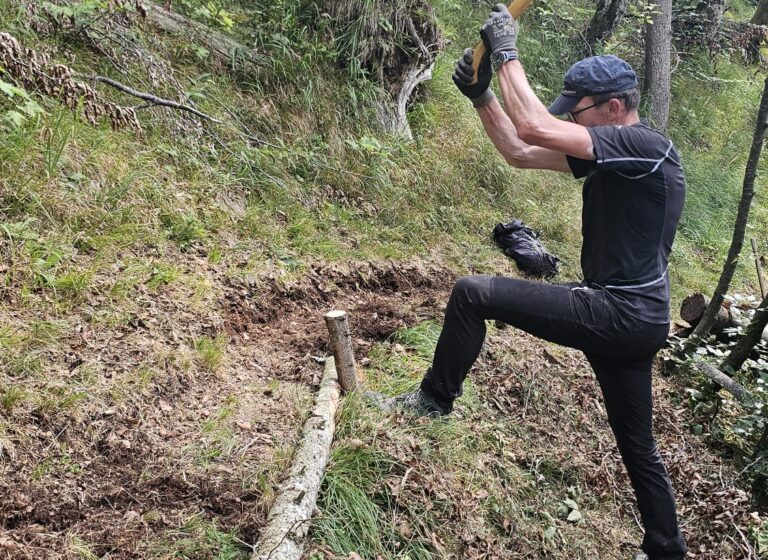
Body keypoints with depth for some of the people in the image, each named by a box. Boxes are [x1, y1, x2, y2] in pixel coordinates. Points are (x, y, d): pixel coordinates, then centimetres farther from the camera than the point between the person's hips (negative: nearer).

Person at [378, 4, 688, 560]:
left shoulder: (645, 146, -16)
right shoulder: (614, 152, 12)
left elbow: (533, 126, -26)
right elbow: (520, 152, 16)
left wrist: (507, 53, -14)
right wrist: (481, 96, 7)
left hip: (620, 316, -10)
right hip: (632, 319, 10)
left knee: (472, 292, -11)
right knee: (638, 444, 22)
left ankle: (434, 400, 4)